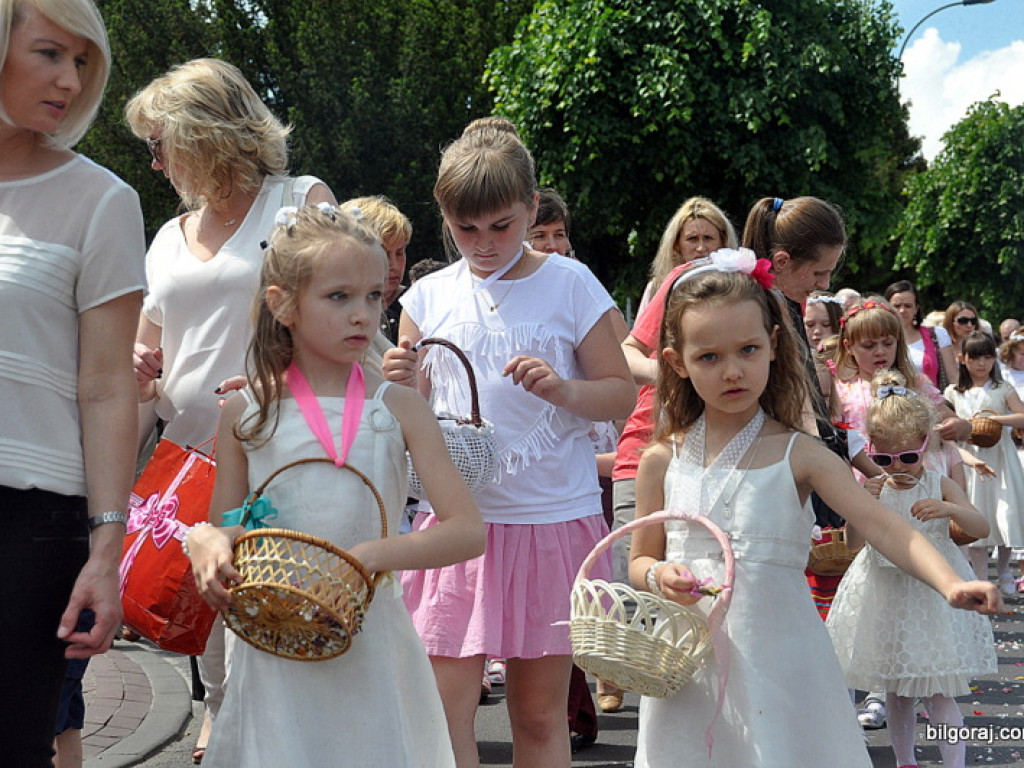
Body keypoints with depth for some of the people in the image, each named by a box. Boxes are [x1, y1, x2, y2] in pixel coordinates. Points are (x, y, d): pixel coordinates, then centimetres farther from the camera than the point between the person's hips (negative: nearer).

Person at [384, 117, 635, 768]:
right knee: (444, 708, -5)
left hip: (554, 517, -1)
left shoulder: (571, 286, 0)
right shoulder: (429, 297, 7)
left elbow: (622, 396, 2)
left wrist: (564, 389, -18)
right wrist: (397, 385, -10)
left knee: (541, 713, 9)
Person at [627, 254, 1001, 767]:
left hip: (777, 663, -2)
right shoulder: (662, 461, 2)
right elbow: (640, 560, 11)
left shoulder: (797, 455, -5)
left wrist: (950, 583, -30)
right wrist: (659, 576, -13)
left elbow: (883, 527, -15)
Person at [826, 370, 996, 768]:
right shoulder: (875, 488, -1)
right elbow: (852, 541, -6)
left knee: (939, 694, -5)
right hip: (886, 597, 3)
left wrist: (949, 509, -30)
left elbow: (982, 528, -11)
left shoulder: (940, 486, -5)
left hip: (932, 594, -2)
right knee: (896, 694, 13)